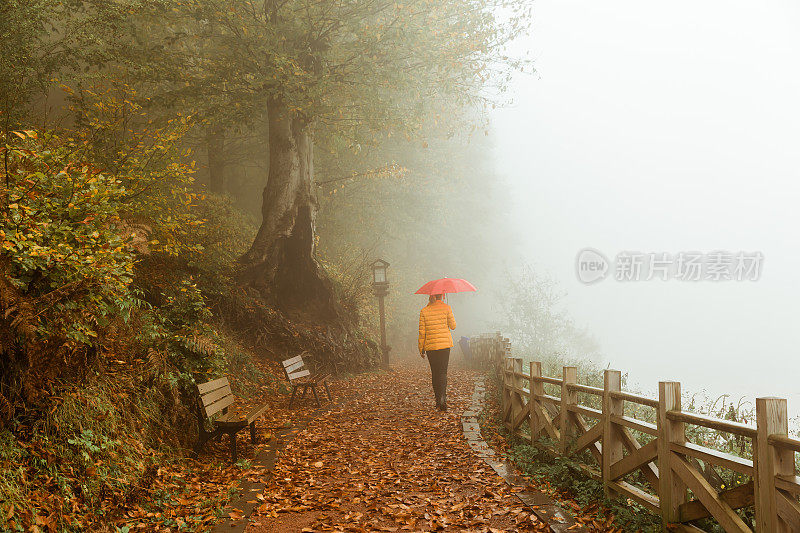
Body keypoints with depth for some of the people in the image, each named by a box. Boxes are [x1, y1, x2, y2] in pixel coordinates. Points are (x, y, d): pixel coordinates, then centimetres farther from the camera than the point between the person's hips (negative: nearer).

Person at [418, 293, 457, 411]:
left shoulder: (424, 311, 1)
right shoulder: (446, 308, -3)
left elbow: (422, 332, 1)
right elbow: (453, 326, 2)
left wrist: (421, 348, 9)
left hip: (430, 346, 1)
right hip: (445, 344, -1)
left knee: (434, 373, 12)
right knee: (443, 371, 0)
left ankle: (438, 401, 14)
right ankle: (443, 396, -21)